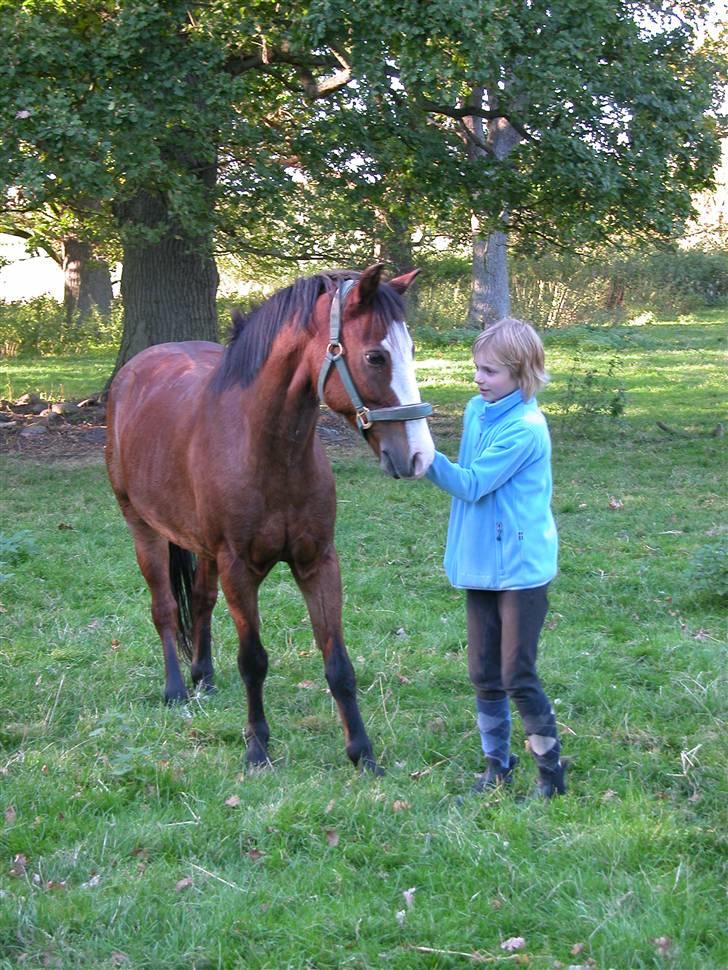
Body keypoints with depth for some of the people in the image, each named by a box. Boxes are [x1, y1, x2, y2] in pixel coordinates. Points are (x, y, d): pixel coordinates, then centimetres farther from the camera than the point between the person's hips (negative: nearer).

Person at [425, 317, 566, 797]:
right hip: (480, 561, 8)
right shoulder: (477, 411, 6)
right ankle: (497, 767, 23)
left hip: (521, 565, -8)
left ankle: (553, 771, 10)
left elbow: (472, 484, -21)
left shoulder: (526, 428, -18)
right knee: (484, 675, 12)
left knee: (517, 676, -4)